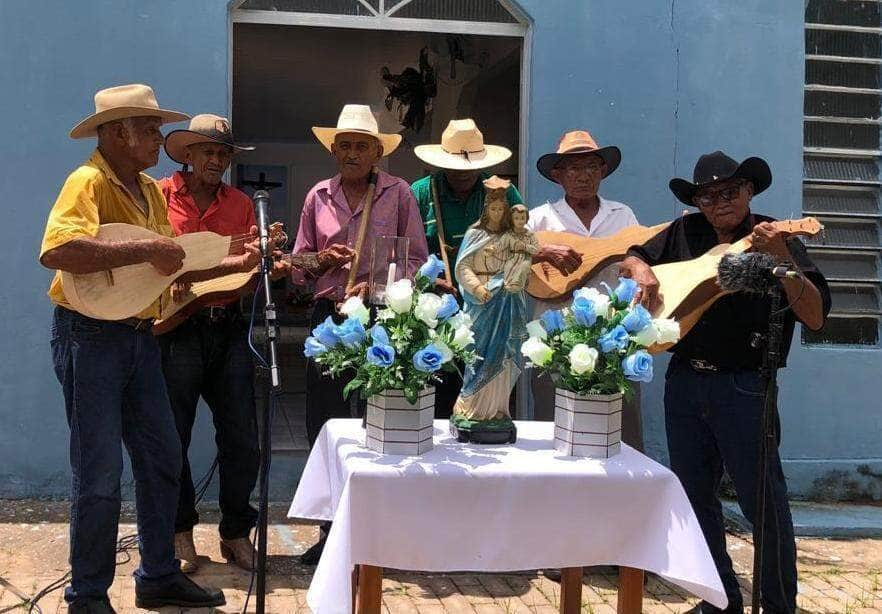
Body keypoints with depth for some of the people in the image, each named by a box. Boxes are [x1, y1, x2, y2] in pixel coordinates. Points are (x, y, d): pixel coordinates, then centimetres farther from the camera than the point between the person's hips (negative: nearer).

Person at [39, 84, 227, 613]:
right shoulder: (88, 182, -14)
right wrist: (143, 250, -26)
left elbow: (171, 263, 17)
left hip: (139, 336, 9)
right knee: (100, 474, -2)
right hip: (91, 336, -9)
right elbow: (56, 251, -30)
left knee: (163, 459, 14)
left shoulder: (151, 190, 13)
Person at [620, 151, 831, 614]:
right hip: (683, 381, 5)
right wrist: (641, 270, -8)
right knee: (694, 495, 13)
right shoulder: (685, 233, 6)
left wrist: (782, 259, -28)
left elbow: (815, 317, -15)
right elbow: (629, 259, 15)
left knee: (763, 500, 0)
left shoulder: (773, 241, -6)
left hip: (742, 387, -5)